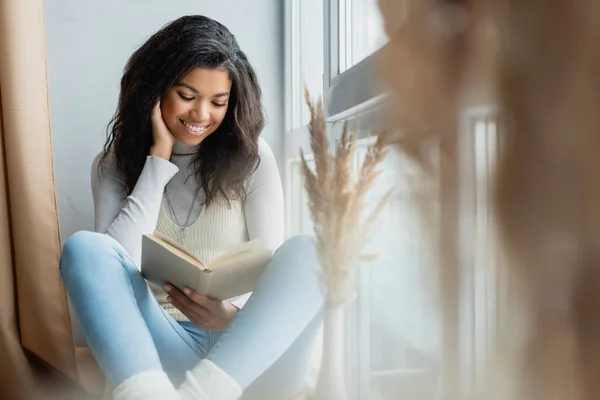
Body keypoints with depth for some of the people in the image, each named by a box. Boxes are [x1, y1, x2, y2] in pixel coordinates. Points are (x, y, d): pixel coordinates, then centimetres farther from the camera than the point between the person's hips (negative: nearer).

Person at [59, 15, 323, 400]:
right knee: (84, 247, -23)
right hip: (163, 348, 1)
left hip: (246, 350, 0)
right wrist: (158, 158, -9)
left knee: (306, 253, -27)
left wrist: (234, 315, -24)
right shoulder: (115, 164, 6)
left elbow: (272, 268, -2)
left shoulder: (252, 156, 3)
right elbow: (114, 265, -9)